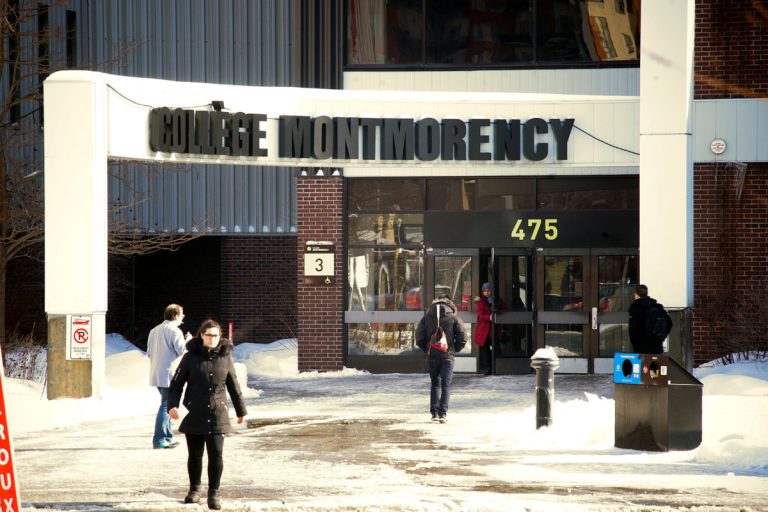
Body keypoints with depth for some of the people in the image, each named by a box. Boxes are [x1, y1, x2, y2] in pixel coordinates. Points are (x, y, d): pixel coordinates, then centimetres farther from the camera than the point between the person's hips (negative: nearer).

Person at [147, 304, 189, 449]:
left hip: (156, 374, 8)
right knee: (166, 406, -6)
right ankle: (159, 439, -9)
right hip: (169, 374, -8)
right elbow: (182, 351, -13)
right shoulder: (175, 331, -11)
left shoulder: (154, 331, 14)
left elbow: (149, 352, 17)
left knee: (167, 405, 18)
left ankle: (168, 437, 19)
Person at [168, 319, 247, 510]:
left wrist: (241, 410, 19)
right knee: (194, 454, 10)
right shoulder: (191, 357, -1)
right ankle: (194, 489, 29)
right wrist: (172, 405, -14)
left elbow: (233, 386, 12)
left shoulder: (225, 357, 4)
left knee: (216, 454, -9)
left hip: (217, 415, 0)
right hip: (194, 415, 0)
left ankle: (214, 493, 1)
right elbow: (176, 383, 0)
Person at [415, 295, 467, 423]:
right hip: (448, 357, -2)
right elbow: (462, 339, -6)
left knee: (435, 385, 15)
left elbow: (419, 338, -1)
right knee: (446, 385, 2)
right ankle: (443, 413, -8)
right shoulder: (453, 318, -2)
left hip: (432, 356, 2)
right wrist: (454, 350, 8)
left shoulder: (426, 317, 3)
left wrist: (427, 349, 12)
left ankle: (434, 413, 11)